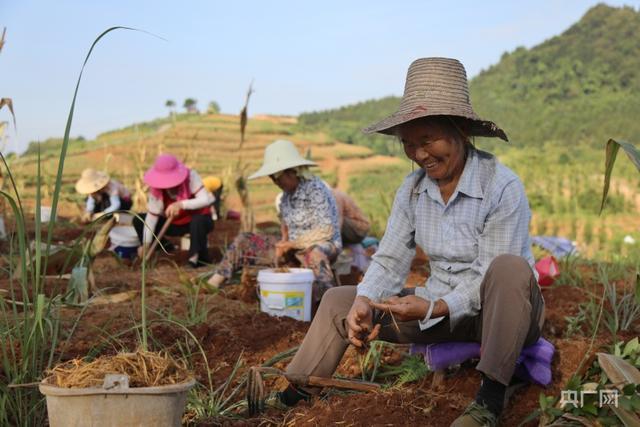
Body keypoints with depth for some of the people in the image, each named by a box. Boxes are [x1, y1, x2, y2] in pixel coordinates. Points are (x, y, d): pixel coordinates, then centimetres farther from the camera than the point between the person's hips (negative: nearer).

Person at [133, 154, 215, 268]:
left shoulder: (190, 176, -24)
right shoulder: (156, 188, -14)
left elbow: (206, 200, -33)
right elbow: (152, 216, -17)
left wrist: (181, 204, -45)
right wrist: (146, 244, -24)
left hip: (198, 221, -4)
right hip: (174, 224, 4)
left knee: (198, 221, -41)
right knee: (138, 221, -9)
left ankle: (200, 256, -17)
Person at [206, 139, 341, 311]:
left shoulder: (315, 189, -18)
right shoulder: (287, 193, 5)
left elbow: (326, 231, -23)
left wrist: (292, 244, -20)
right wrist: (284, 241, 0)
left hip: (325, 246, -8)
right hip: (294, 246, 8)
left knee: (314, 253, -46)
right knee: (244, 240, 4)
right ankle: (214, 283, 4)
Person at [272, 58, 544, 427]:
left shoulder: (503, 187, -20)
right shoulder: (413, 189, -2)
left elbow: (492, 279, -23)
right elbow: (390, 261, -4)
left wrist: (435, 308, -36)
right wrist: (364, 303, -24)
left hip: (503, 313, -5)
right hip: (441, 309, 6)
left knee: (509, 267, -39)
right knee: (339, 302, -2)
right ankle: (293, 396, -2)